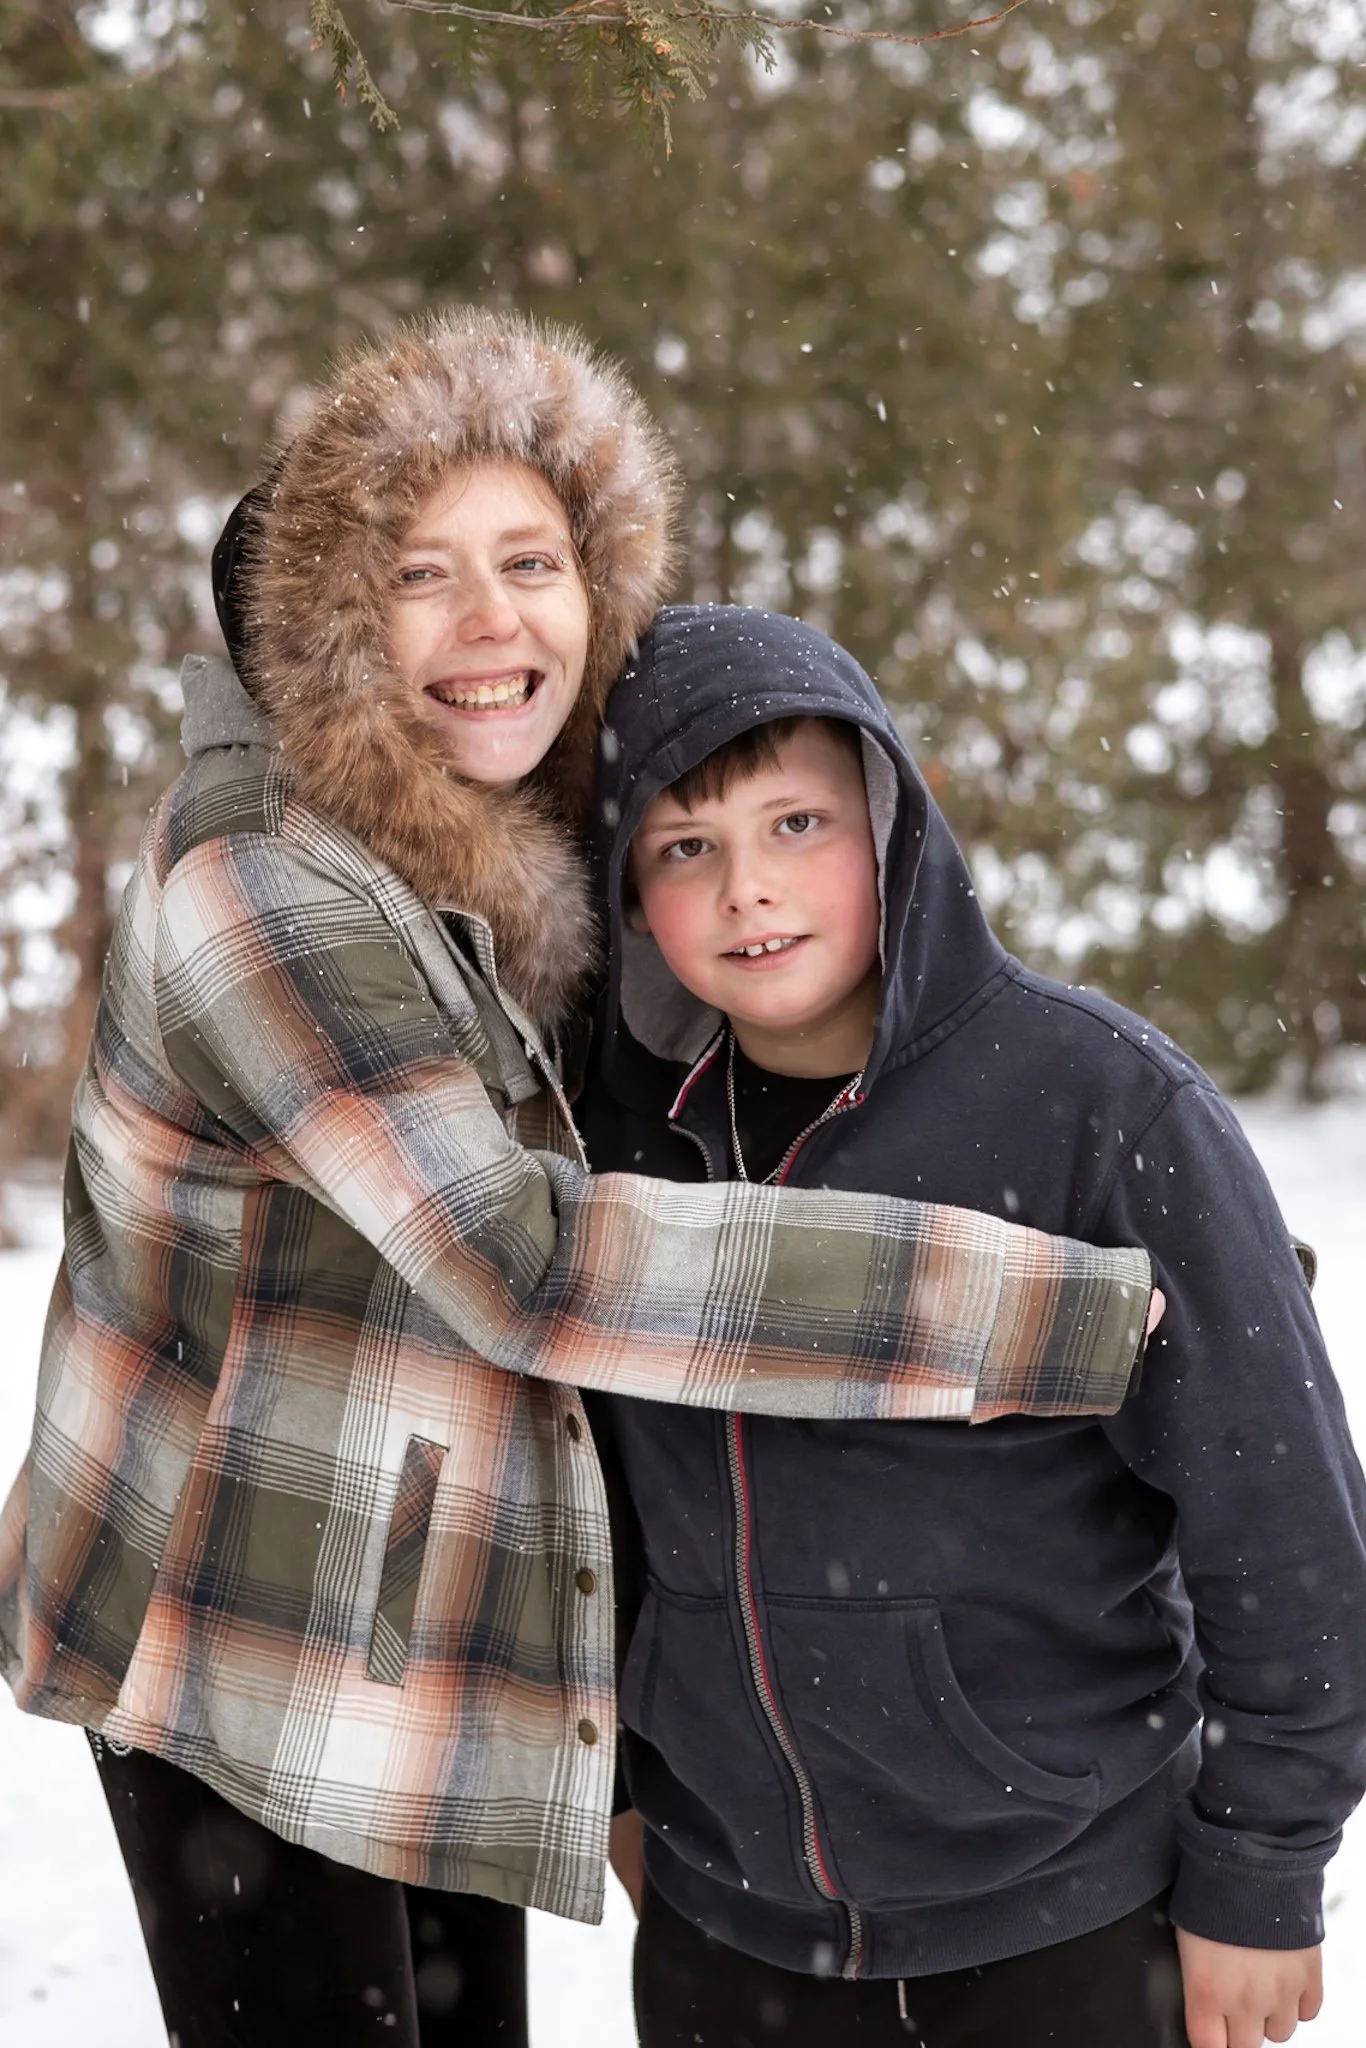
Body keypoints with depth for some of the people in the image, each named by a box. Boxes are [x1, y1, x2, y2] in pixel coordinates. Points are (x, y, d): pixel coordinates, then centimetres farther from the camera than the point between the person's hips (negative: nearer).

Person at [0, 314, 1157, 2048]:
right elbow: (528, 1262, -30)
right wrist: (1059, 1307, -30)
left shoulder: (511, 851, 4)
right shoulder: (264, 887, -23)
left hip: (445, 1651, 8)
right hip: (257, 1669, -8)